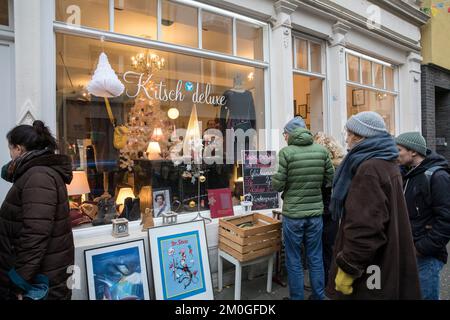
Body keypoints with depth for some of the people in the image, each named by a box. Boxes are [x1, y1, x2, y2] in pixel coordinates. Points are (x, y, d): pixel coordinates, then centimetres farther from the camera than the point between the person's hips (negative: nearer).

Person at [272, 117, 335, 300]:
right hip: (315, 212, 4)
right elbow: (330, 178, 5)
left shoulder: (286, 152, -13)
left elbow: (277, 185, -13)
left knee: (294, 262, 11)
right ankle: (318, 296, 32)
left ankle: (297, 298, 25)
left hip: (292, 214, -3)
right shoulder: (322, 150, -1)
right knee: (316, 259, 18)